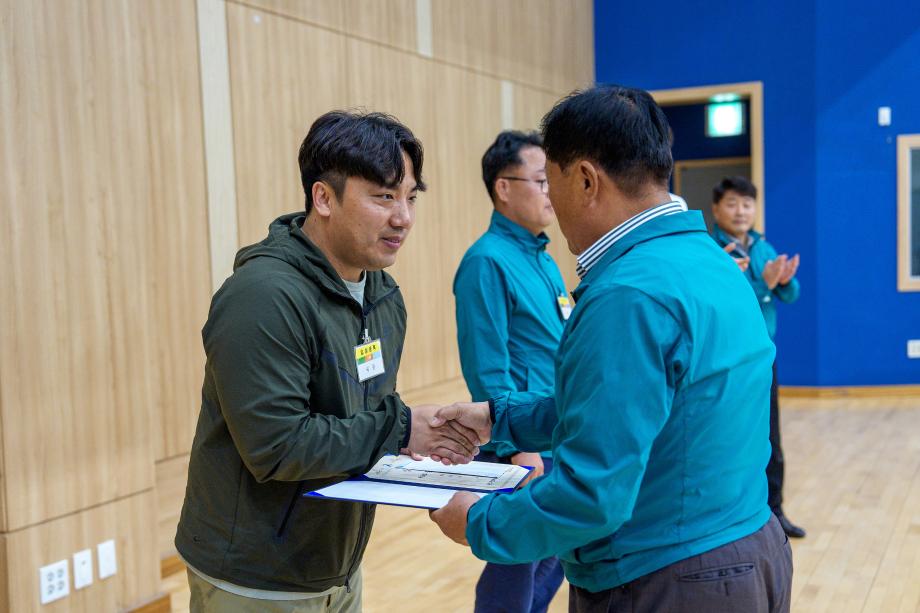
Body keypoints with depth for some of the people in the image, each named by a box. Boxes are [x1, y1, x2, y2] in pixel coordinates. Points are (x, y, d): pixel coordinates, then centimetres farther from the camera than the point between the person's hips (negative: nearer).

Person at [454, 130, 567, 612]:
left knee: (551, 560, 19)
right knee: (516, 566, 4)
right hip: (522, 447, -9)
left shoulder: (544, 259, 11)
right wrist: (516, 446, -19)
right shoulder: (488, 261, -16)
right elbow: (488, 370, -19)